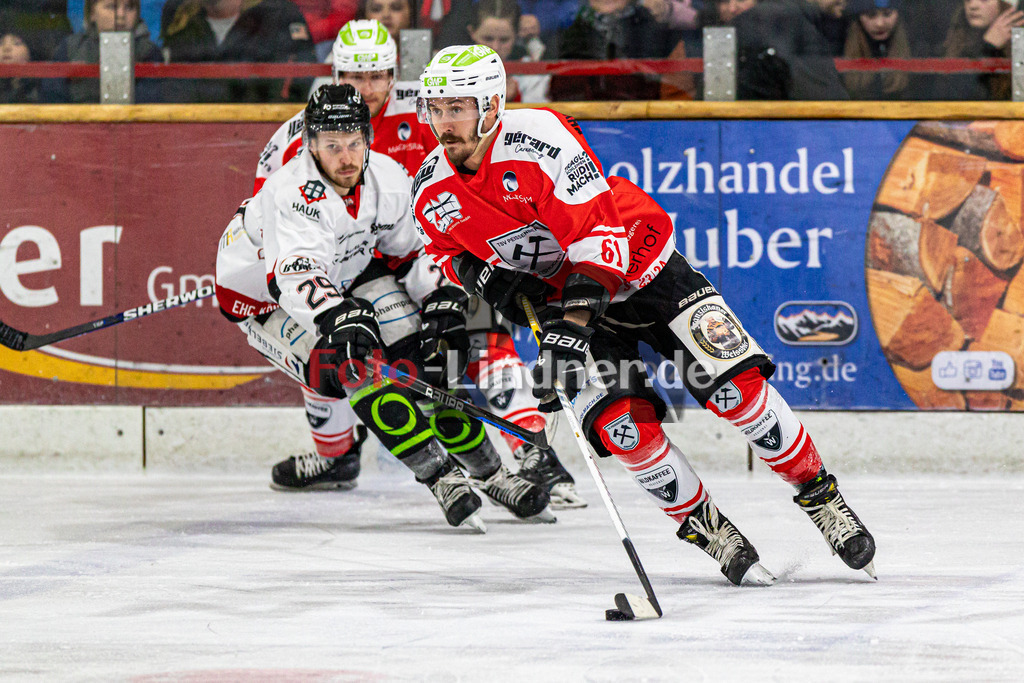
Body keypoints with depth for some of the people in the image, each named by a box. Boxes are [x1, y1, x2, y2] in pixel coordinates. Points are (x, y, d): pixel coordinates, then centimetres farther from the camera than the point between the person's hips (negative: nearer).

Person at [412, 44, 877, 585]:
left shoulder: (540, 136, -29)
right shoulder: (431, 193, -11)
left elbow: (597, 233, -33)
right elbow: (448, 253, 11)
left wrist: (575, 320, -42)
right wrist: (477, 274, -12)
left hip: (638, 263, -4)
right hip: (562, 296, 4)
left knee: (736, 384, -14)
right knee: (624, 425, -18)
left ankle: (821, 498, 4)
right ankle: (710, 533, 1)